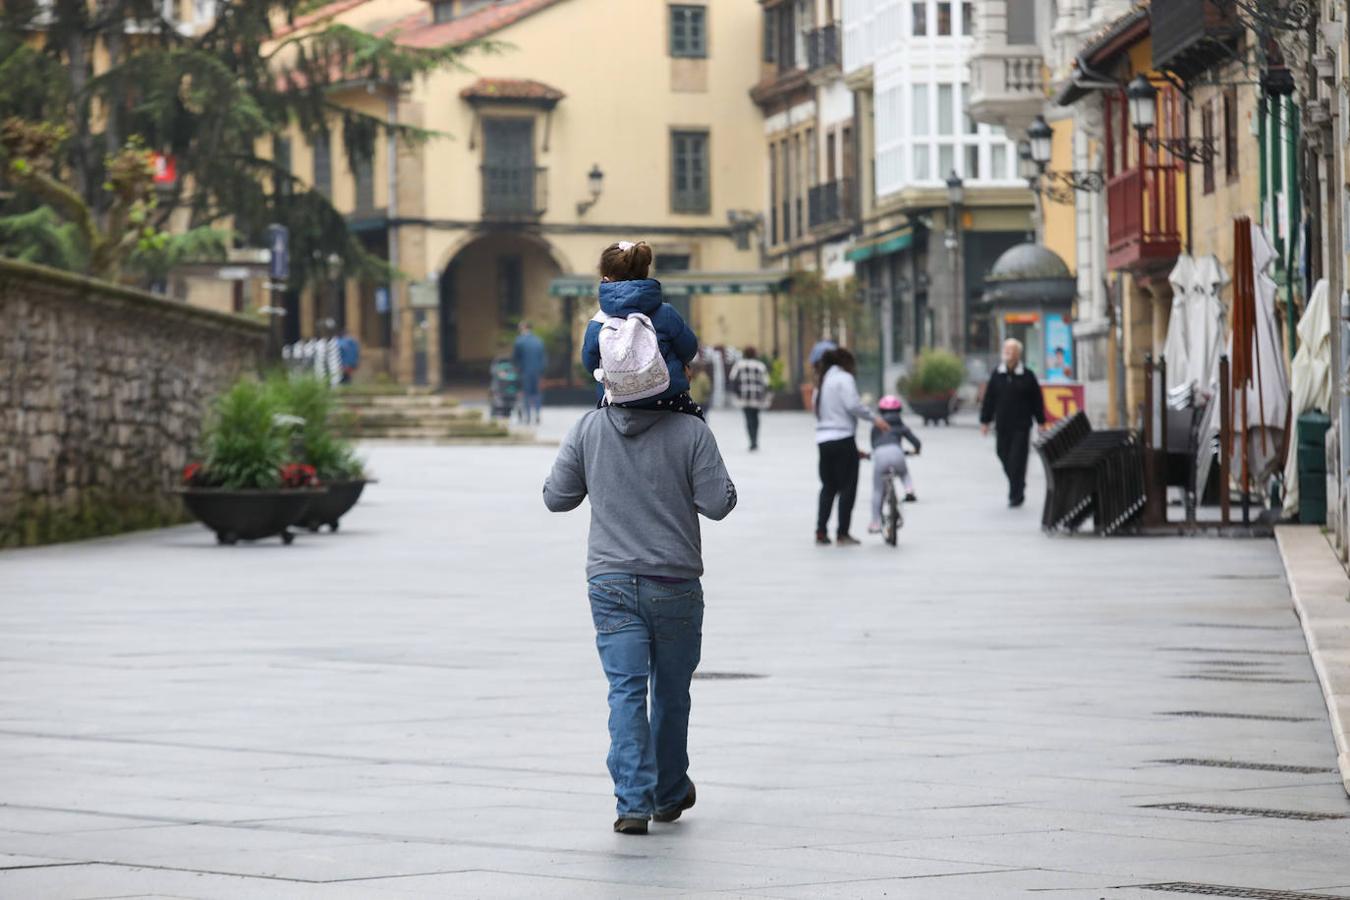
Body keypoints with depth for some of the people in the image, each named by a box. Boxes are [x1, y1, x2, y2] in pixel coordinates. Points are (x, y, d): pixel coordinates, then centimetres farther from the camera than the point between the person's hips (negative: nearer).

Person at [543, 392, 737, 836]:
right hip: (676, 583, -1)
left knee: (626, 690, -2)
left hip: (611, 583, 1)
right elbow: (718, 503, -10)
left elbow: (556, 497, 4)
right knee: (671, 691, 15)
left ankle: (634, 801, -16)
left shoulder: (588, 429, -3)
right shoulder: (691, 432, -10)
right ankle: (669, 794, 30)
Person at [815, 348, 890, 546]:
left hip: (823, 440, 7)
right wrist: (874, 419, -9)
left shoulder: (822, 382, 20)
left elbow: (819, 411, 14)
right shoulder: (844, 378, -3)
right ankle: (842, 534, -1)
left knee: (828, 487, 15)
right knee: (847, 487, 0)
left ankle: (821, 531, 9)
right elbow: (853, 405, -19)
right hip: (842, 439, -7)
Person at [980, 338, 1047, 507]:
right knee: (1005, 457, 6)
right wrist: (985, 421, 6)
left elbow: (1037, 401, 4)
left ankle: (1016, 495, -3)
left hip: (1021, 426, -3)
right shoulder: (997, 375, 5)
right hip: (1002, 426, 3)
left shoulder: (1027, 376, 0)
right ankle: (1017, 490, 24)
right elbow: (988, 400, 9)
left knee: (1017, 460, -8)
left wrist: (1041, 422, 3)